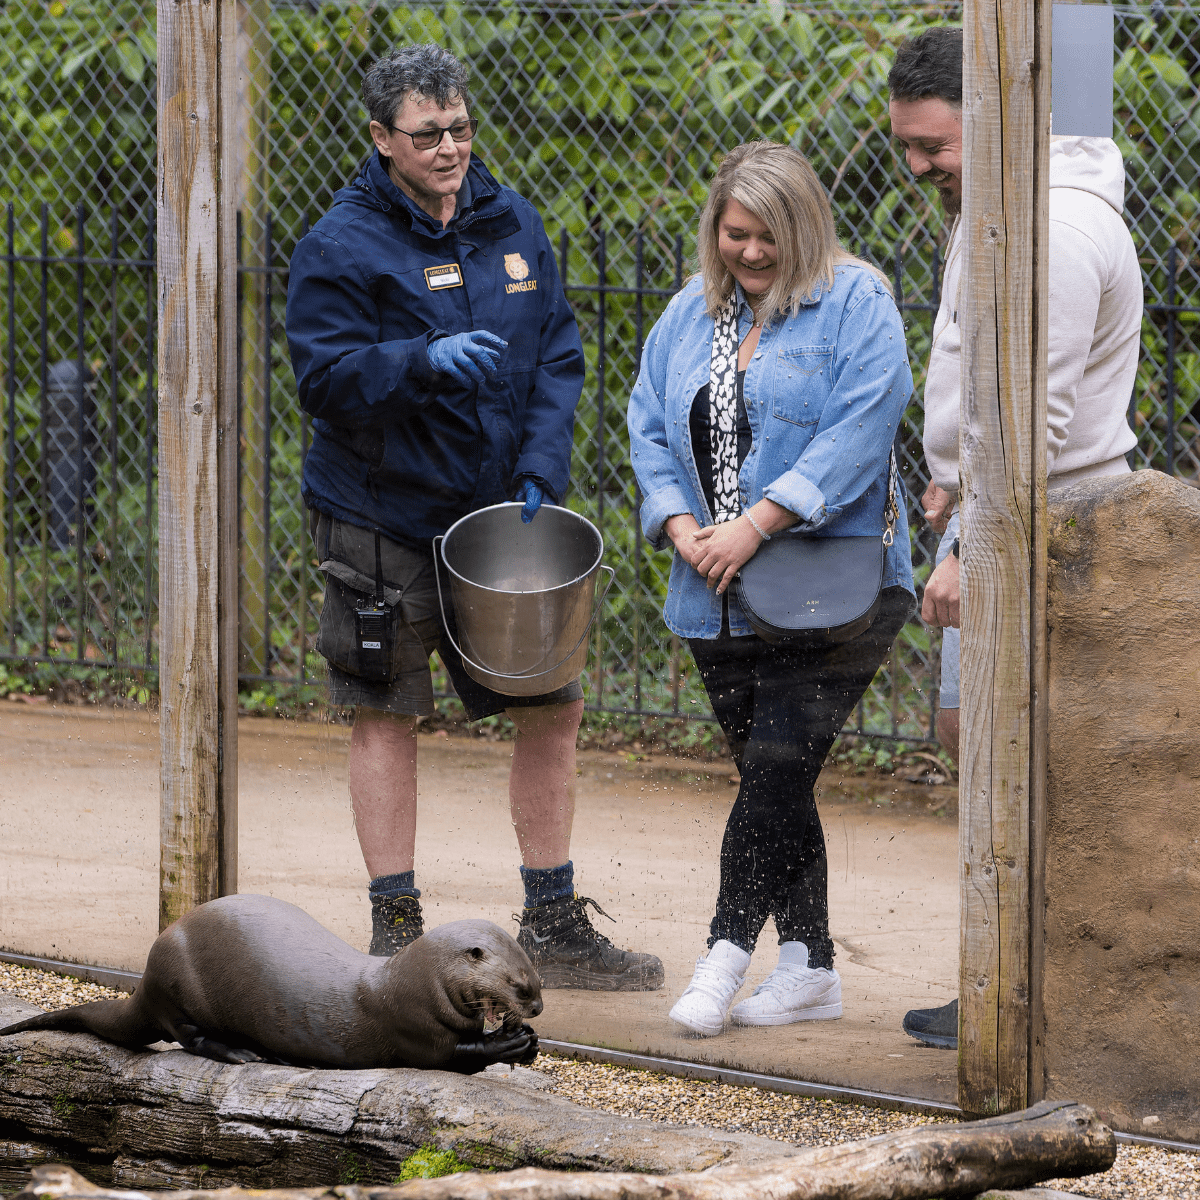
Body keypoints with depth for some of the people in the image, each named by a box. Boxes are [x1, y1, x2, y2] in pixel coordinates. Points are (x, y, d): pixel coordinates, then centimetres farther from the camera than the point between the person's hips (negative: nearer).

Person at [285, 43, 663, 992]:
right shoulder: (342, 247, -10)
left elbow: (558, 356, 8)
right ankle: (396, 930, 8)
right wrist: (424, 364, -32)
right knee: (387, 716, 1)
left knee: (553, 705, 7)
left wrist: (541, 472, -6)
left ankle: (552, 925, 17)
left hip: (498, 512, 5)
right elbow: (325, 377, -16)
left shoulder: (513, 226, 7)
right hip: (382, 515, -5)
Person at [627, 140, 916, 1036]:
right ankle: (809, 966, 16)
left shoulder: (856, 306, -5)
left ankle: (727, 953, -7)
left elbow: (856, 436, -15)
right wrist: (682, 527, -6)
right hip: (718, 601, 6)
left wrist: (753, 527, -19)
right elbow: (651, 430, 12)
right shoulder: (691, 315, 14)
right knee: (770, 778, 9)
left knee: (777, 767, -13)